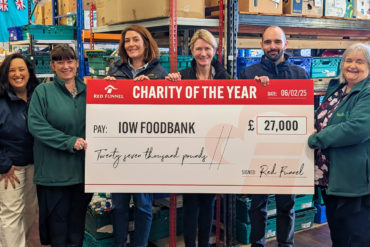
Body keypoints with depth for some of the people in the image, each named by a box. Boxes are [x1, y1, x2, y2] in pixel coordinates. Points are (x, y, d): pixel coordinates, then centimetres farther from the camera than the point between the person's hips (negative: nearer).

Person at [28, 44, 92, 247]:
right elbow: (36, 125, -12)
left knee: (78, 214, 15)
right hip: (54, 169, -3)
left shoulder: (87, 91, 9)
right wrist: (68, 141, -19)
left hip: (83, 167, 4)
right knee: (58, 216, 7)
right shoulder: (43, 91, -3)